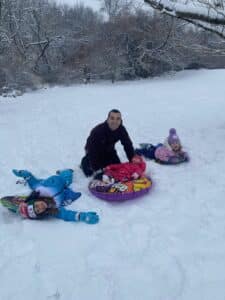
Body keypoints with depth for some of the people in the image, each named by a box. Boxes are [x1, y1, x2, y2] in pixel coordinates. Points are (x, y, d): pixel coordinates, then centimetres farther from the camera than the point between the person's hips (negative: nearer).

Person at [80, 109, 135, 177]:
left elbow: (128, 145, -14)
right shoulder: (98, 131, -37)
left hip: (108, 151, 5)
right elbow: (92, 151, -35)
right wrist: (97, 170, -35)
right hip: (95, 152, -4)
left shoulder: (121, 130, -23)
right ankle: (85, 162, 19)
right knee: (90, 172, -14)